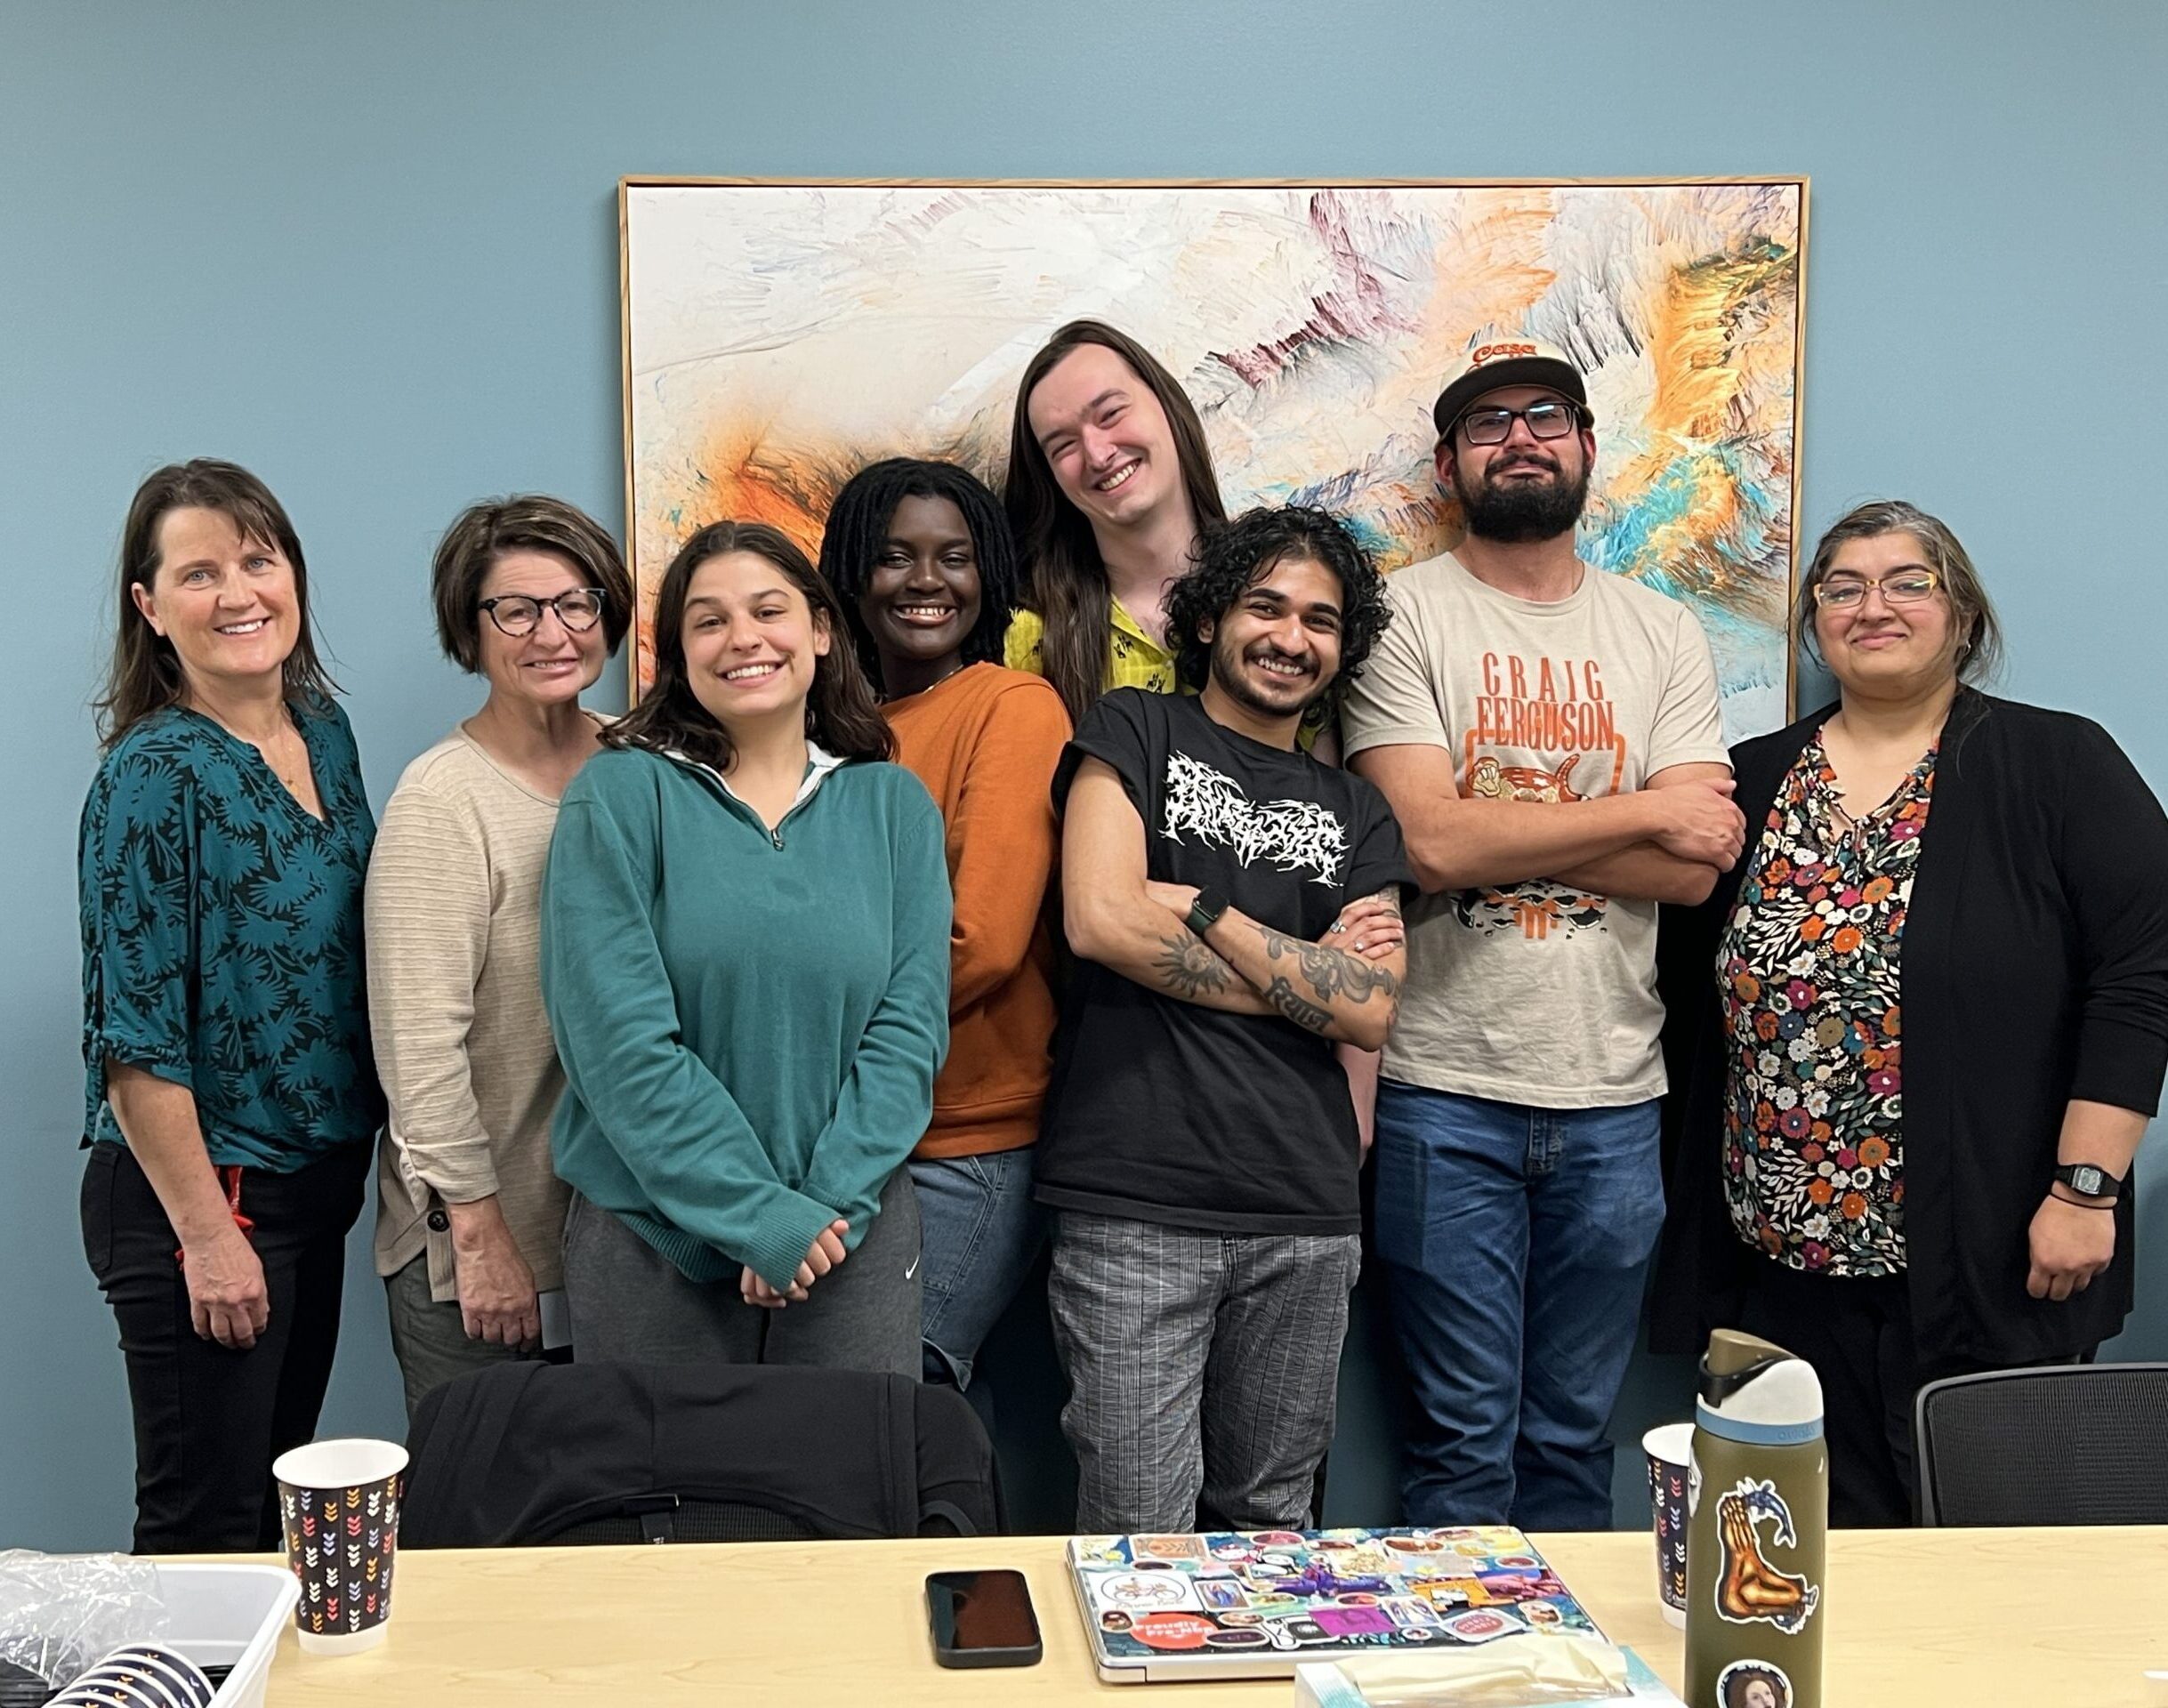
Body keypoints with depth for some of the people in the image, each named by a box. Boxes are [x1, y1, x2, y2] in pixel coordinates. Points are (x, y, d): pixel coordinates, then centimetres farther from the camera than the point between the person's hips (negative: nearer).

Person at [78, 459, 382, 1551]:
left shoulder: (323, 729, 6)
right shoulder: (155, 775, -16)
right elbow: (135, 1040, -17)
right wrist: (206, 1234, -18)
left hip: (317, 1178, 7)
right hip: (197, 1195, -7)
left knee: (281, 1499, 18)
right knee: (205, 1531, 2)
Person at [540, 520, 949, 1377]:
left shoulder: (893, 804, 5)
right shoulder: (618, 794, -4)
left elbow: (909, 1024, -1)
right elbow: (617, 1037, -12)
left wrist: (830, 1201, -13)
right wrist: (758, 1215, -16)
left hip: (854, 1235, 2)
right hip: (652, 1234, -2)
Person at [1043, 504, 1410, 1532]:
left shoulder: (1355, 814, 16)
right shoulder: (1136, 732, 6)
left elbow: (1368, 1013, 2)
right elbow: (1100, 920, -10)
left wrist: (1201, 911, -6)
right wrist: (1303, 975, -2)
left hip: (1306, 1215, 4)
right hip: (1135, 1203, -4)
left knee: (1271, 1527, 14)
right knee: (1141, 1541, -2)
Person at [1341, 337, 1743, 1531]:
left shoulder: (1663, 634, 10)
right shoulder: (1404, 616, -1)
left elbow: (1695, 869, -1)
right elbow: (1429, 840, -15)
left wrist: (1501, 831, -11)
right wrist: (1642, 812, -5)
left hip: (1614, 1095, 4)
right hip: (1445, 1090, -3)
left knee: (1574, 1435, 14)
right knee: (1465, 1441, 3)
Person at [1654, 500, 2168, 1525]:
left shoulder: (2058, 768, -2)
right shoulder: (1750, 784, 9)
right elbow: (1687, 994, 11)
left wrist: (2086, 1186, -13)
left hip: (1988, 1274, -3)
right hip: (1785, 1270, 3)